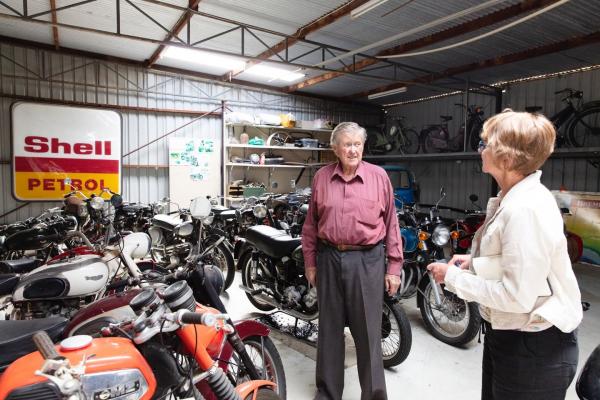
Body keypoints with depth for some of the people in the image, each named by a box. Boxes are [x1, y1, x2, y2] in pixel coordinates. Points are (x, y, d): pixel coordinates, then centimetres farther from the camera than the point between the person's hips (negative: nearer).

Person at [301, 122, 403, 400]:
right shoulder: (321, 177, 4)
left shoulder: (379, 176, -1)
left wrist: (394, 267, -1)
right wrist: (310, 262, 8)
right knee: (329, 329, 15)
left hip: (368, 260, -2)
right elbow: (311, 223, 9)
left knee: (368, 332, 7)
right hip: (329, 259, 3)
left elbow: (391, 223, 1)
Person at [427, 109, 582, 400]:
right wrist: (475, 261, 2)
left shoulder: (525, 209, -28)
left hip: (534, 350, -9)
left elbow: (517, 296, -29)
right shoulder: (514, 197, 4)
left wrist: (452, 276, -20)